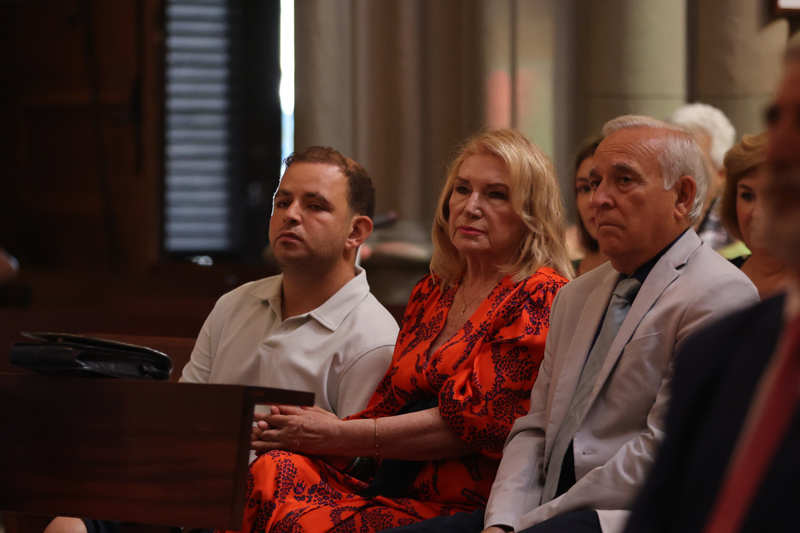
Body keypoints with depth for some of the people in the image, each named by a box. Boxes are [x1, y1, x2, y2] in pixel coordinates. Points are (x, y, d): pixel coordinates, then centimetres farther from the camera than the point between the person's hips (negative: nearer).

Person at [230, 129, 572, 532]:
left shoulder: (541, 298, -4)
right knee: (271, 472, -22)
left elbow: (475, 419, -11)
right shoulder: (431, 293, 21)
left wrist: (339, 435, -9)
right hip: (394, 493, 7)